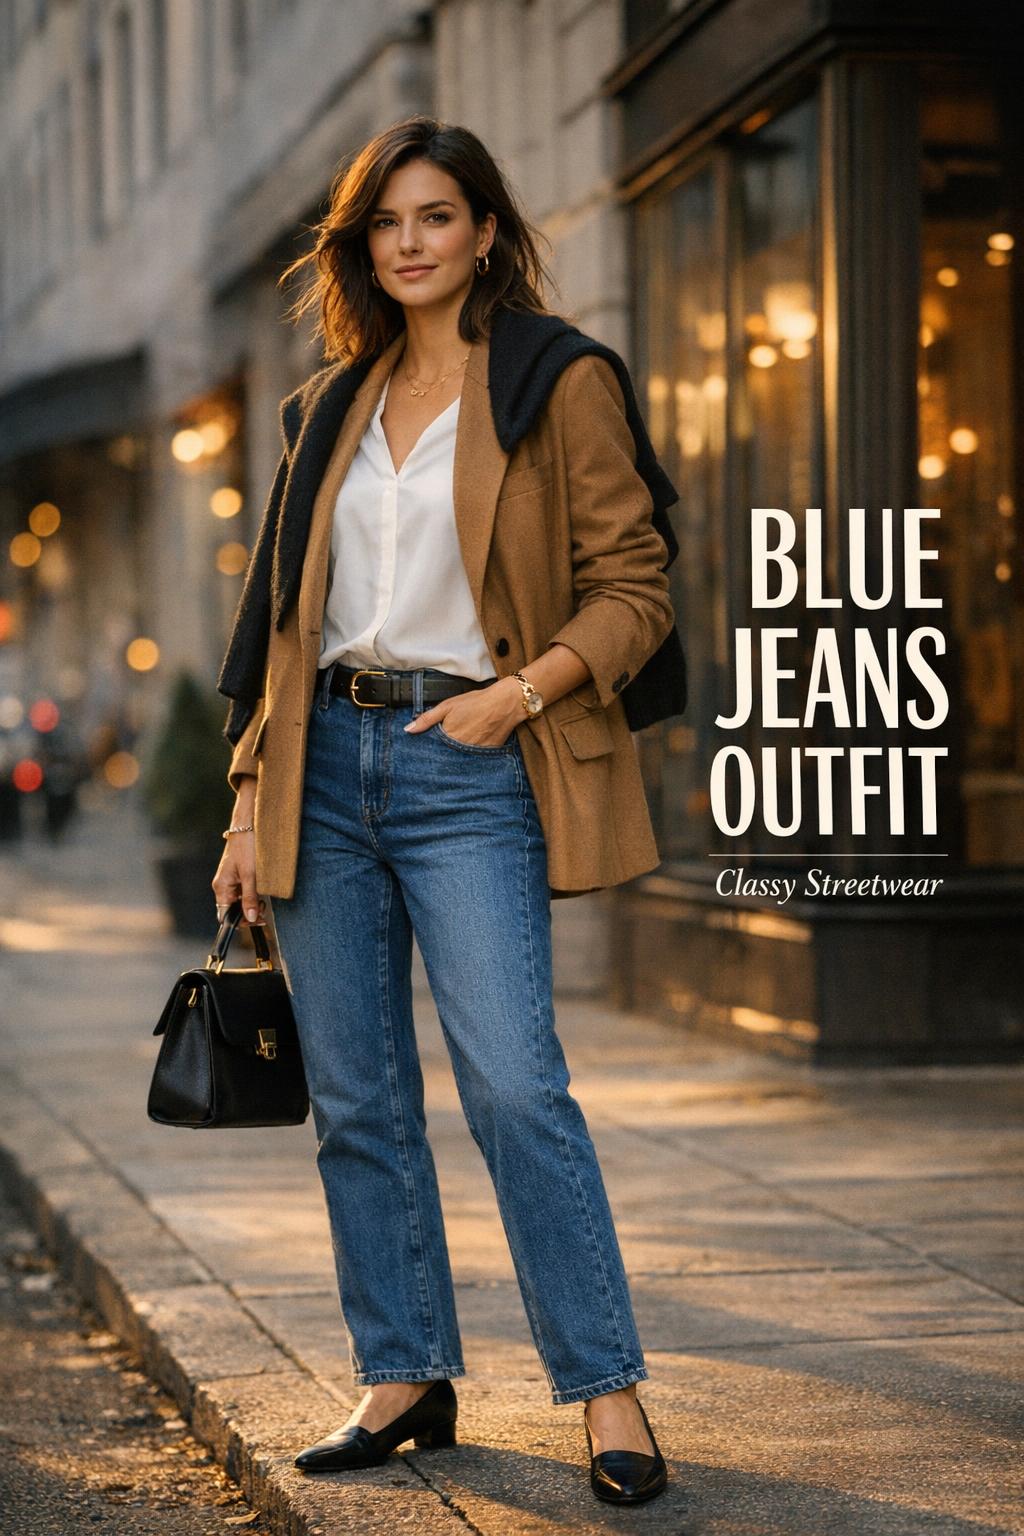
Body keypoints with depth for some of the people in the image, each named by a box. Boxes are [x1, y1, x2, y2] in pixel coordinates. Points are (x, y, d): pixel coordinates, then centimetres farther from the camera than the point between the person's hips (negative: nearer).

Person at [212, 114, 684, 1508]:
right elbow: (288, 610, 17)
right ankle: (405, 1377, 17)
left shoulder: (559, 379, 0)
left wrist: (519, 691, -16)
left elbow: (633, 589, -2)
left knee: (514, 1082, -14)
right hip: (329, 763, 5)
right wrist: (253, 800, 11)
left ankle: (606, 1388, -4)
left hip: (469, 771, -5)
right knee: (356, 1098, 6)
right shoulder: (334, 403, 16)